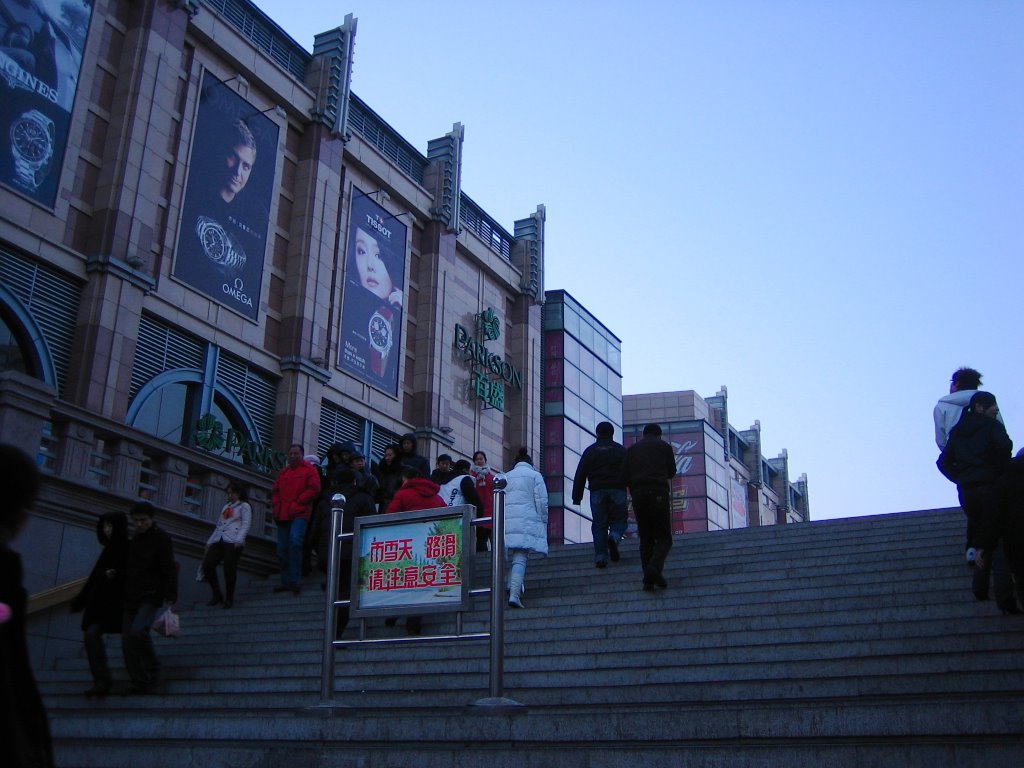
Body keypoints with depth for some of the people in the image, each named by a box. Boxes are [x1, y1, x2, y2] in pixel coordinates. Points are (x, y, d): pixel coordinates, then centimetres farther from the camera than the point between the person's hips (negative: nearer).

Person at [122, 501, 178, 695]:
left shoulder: (162, 538, -7)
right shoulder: (134, 539, 14)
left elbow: (169, 570, -13)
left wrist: (170, 597, -19)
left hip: (151, 597, -7)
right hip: (131, 598, 7)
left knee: (138, 631, -27)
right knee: (127, 642, 2)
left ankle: (153, 670, -7)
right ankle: (140, 683, 11)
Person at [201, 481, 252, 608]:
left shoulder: (244, 506, 9)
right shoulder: (226, 507, 30)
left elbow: (245, 525, -3)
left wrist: (239, 540, -18)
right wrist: (210, 541, 20)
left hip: (233, 542, -6)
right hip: (219, 541, 6)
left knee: (229, 569, -14)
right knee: (207, 564, -10)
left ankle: (229, 599, -1)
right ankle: (216, 595, 2)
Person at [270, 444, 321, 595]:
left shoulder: (309, 469, 4)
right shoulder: (284, 472, 23)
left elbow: (314, 489, -7)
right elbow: (275, 491, 26)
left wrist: (298, 503, -12)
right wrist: (276, 505, 8)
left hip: (300, 514, -7)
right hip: (283, 515, 7)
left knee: (295, 540, -28)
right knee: (282, 549, 7)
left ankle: (294, 581, -24)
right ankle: (286, 582, 16)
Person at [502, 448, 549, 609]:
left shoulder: (506, 476, 19)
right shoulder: (535, 475, 8)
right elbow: (541, 501, 0)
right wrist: (544, 521, 8)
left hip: (507, 521, 4)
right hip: (528, 521, -4)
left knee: (512, 557, 15)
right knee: (520, 559, -10)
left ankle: (512, 588, 6)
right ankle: (514, 594, -20)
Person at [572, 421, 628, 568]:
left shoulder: (590, 451, 12)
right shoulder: (621, 450, 11)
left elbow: (580, 475, 6)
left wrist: (577, 497, 7)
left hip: (597, 491, 1)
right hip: (617, 490, -1)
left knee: (599, 524, 3)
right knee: (620, 519, 10)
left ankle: (600, 556, -7)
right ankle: (614, 537, -22)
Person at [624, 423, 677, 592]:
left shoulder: (631, 449, 19)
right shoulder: (664, 446, 12)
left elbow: (625, 477, 11)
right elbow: (671, 472, 17)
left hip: (637, 494, 3)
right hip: (658, 492, -3)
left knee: (645, 538, 7)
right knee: (664, 537, 1)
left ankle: (648, 580, -4)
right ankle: (655, 567, -25)